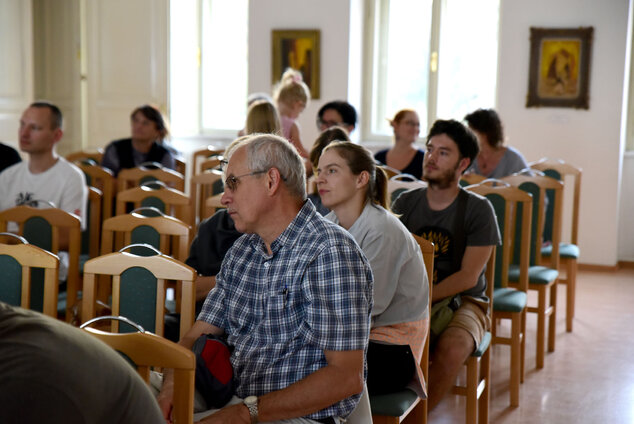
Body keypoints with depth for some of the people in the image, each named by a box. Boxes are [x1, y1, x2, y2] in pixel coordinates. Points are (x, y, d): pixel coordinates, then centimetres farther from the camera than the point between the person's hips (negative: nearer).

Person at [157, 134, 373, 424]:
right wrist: (169, 391, -11)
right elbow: (196, 338, 11)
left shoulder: (331, 253, -15)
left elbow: (347, 377, -20)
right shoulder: (242, 251, 11)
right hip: (235, 401, 7)